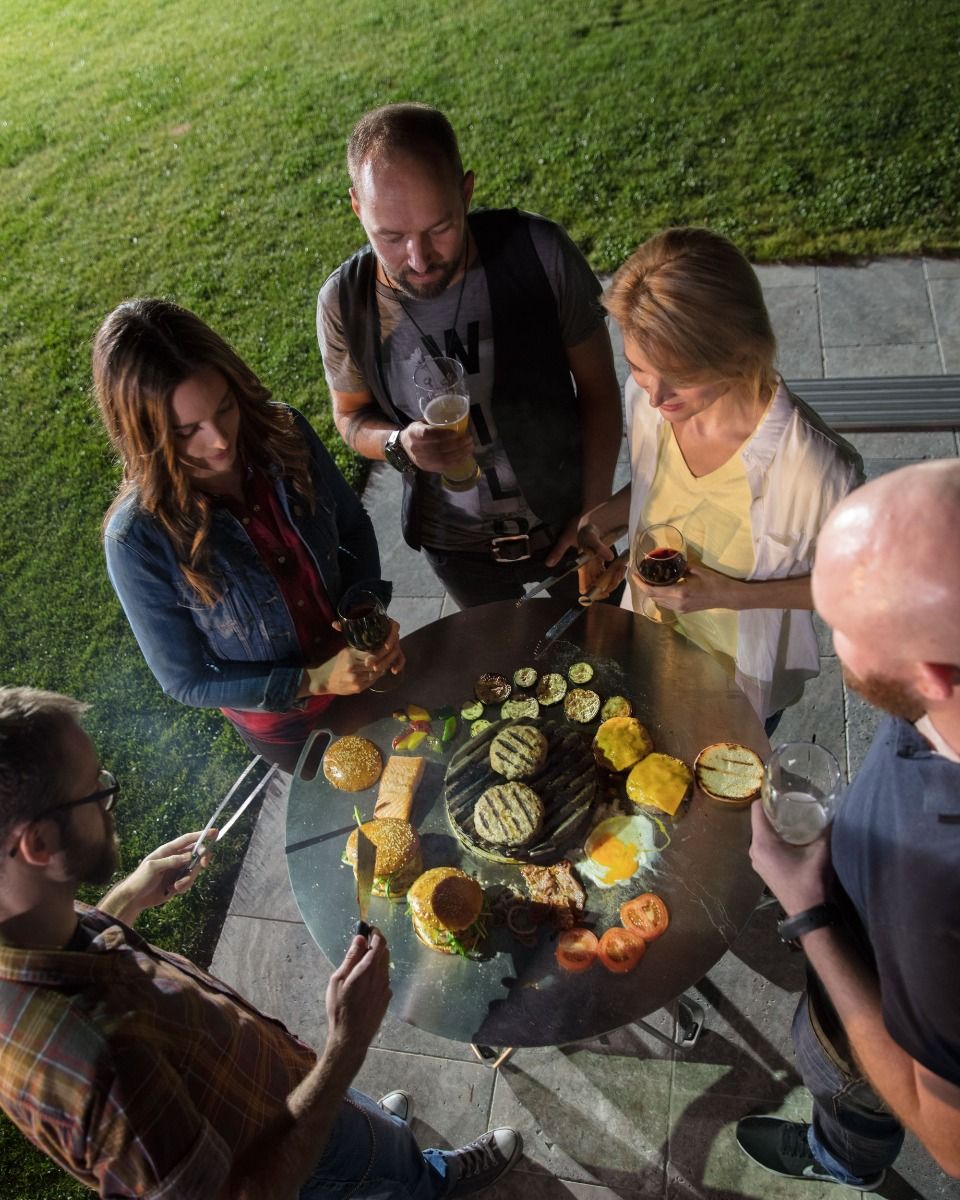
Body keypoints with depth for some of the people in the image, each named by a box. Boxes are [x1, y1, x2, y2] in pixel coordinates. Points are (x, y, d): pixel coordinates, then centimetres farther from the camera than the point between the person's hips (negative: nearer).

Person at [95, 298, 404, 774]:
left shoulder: (282, 432, -24)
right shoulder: (137, 539, -33)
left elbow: (353, 526, -5)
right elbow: (185, 680, -21)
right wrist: (313, 682, -28)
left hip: (359, 661, 3)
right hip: (284, 721, -3)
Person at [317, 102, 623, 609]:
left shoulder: (538, 250, -25)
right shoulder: (344, 302, -22)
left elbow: (598, 386, -12)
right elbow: (352, 417, -5)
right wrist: (399, 447, -28)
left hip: (566, 522, -1)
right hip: (457, 547, 1)